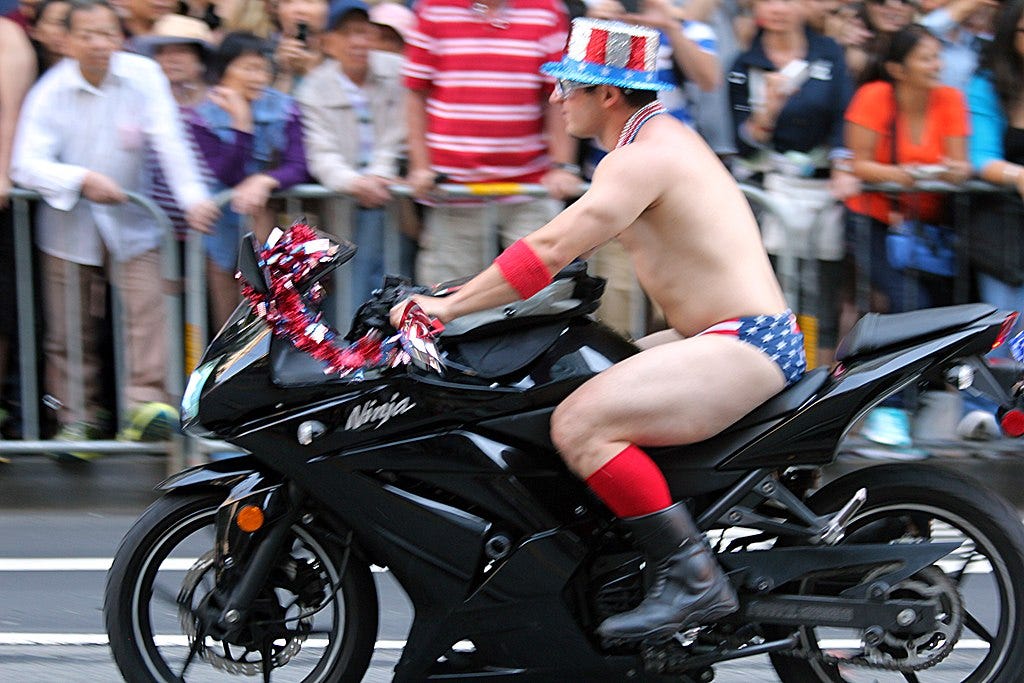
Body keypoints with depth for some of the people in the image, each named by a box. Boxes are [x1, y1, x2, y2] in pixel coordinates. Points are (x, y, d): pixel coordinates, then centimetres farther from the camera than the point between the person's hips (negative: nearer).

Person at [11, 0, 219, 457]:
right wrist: (83, 179, -34)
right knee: (70, 331, 5)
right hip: (70, 226, 0)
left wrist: (192, 196, -30)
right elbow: (28, 164, -19)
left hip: (132, 224, 1)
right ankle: (75, 419, 16)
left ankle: (145, 403, -18)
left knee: (147, 307, -15)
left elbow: (169, 140, -17)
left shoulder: (143, 76, -9)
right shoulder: (50, 92, -12)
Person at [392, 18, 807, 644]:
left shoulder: (643, 158, -15)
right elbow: (571, 244, 26)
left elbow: (554, 249, -21)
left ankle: (694, 579, -21)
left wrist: (448, 307, -18)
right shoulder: (661, 136, 17)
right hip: (724, 339, 11)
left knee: (579, 424, -22)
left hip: (744, 345, -11)